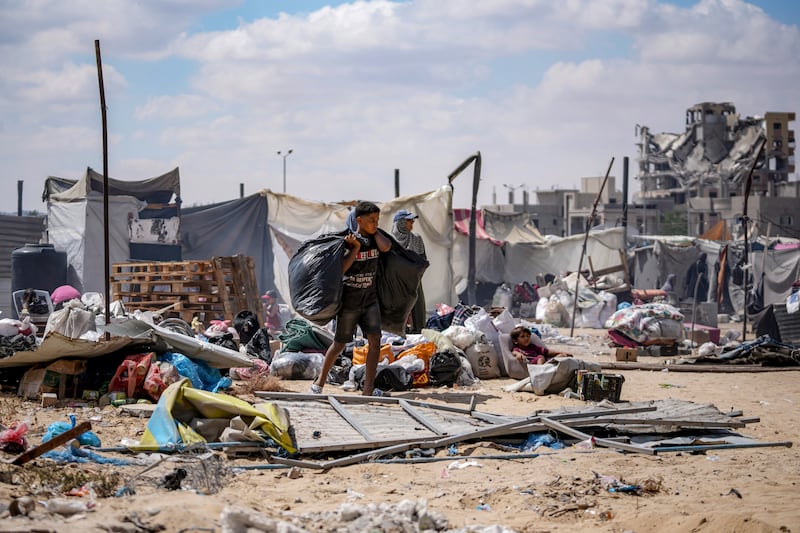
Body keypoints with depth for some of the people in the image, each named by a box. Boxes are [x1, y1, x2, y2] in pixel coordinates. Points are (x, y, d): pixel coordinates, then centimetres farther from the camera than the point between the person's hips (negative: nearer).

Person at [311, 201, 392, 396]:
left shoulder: (375, 238, 3)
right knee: (339, 343, 6)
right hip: (349, 300, -4)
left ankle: (368, 389, -11)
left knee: (375, 340, -11)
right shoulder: (348, 240, -11)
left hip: (370, 298, 4)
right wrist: (355, 247, -21)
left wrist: (374, 231, -8)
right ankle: (320, 381, 26)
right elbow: (341, 269, -20)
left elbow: (385, 247, -19)